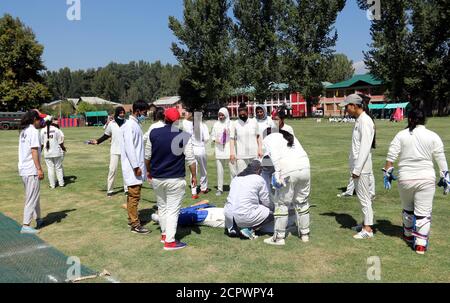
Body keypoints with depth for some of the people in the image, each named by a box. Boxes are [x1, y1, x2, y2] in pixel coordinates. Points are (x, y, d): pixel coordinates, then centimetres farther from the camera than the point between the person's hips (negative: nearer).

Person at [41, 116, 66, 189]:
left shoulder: (42, 131, -3)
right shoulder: (56, 129, -6)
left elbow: (41, 144, 0)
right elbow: (60, 142, -4)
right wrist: (64, 148, 12)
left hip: (47, 153, 1)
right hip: (57, 152, -1)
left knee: (50, 168, 8)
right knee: (58, 167, 11)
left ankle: (52, 185, 12)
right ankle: (61, 183, 16)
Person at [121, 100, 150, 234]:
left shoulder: (136, 125, 13)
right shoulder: (130, 125, -15)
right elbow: (129, 148, -21)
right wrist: (136, 166, -21)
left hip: (137, 166, 9)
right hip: (133, 168, -9)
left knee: (132, 195, 16)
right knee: (134, 196, -5)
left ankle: (131, 219, 25)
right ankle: (135, 225, 1)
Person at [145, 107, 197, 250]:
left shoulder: (154, 133, 0)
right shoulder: (184, 136, -10)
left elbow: (147, 156, 7)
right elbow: (190, 159, -9)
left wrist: (149, 171, 22)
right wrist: (194, 176, 4)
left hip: (156, 178, 4)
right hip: (175, 179, -4)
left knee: (162, 207, 20)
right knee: (173, 210, 3)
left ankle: (164, 234, 33)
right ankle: (169, 241, 3)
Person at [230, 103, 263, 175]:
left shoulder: (254, 122, 5)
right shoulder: (235, 124, 1)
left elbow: (258, 137, 11)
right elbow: (232, 139, 0)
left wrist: (260, 149, 3)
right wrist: (232, 152, -8)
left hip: (254, 155, 2)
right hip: (241, 156, -1)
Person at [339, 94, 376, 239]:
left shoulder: (365, 121, -16)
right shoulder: (358, 120, 13)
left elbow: (365, 147, -21)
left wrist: (357, 169, -20)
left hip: (362, 167, -9)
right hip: (357, 166, 9)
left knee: (364, 197, -2)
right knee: (362, 196, 17)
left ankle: (368, 229, 7)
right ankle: (366, 223, 29)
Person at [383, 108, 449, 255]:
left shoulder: (401, 135, 0)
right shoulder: (433, 136, 1)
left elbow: (391, 156, -3)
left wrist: (387, 173, 5)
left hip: (405, 178, 1)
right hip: (426, 178, -1)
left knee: (407, 209, 21)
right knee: (423, 212, 4)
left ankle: (408, 235, 36)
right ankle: (420, 244, 3)